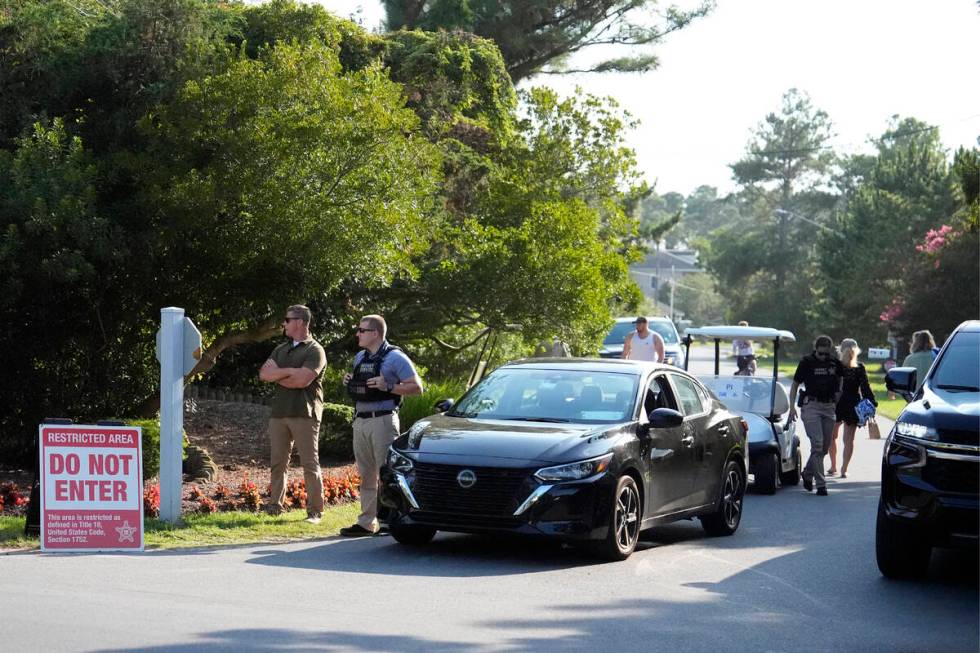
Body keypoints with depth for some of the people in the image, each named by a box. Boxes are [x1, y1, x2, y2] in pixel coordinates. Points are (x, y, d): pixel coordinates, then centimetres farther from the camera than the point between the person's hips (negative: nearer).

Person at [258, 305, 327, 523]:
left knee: (310, 464, -5)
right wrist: (289, 371, -9)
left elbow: (302, 380, -17)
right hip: (279, 413, 7)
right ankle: (276, 507, 12)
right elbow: (264, 374, 5)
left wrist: (276, 375, -3)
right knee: (277, 463, 6)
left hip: (304, 414, -6)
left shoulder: (314, 351, -2)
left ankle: (314, 511, -3)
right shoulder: (281, 350, 20)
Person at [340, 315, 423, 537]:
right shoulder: (359, 357, 16)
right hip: (360, 420, 7)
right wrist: (349, 381, 8)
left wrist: (388, 387, -19)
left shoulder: (394, 357, -7)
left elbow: (416, 387, -9)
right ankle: (366, 522, 13)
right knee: (366, 476, 9)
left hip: (383, 420, -7)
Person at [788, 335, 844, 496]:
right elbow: (795, 385, 2)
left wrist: (836, 400, 12)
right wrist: (792, 407, -5)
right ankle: (820, 483, -12)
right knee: (817, 444, -13)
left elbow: (840, 380, 24)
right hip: (811, 406, -4)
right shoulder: (806, 362, -5)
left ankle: (808, 473, 31)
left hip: (829, 407, 4)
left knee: (825, 446, 8)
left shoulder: (835, 363, 5)